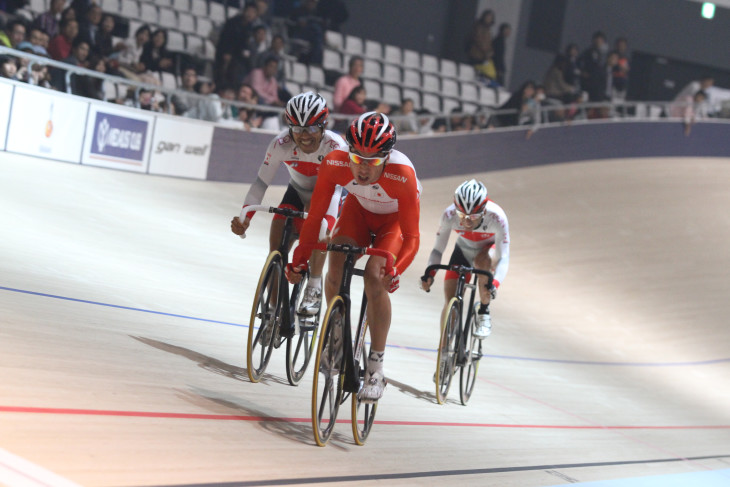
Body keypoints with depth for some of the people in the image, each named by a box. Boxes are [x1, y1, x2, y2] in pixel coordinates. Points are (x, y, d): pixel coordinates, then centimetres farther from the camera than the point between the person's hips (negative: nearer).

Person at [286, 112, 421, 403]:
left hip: (394, 219, -3)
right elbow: (315, 216, -20)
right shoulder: (334, 164, -33)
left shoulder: (402, 176, -40)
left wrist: (395, 271, -49)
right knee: (336, 268, -20)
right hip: (359, 208, 3)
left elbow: (412, 237, -34)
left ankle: (376, 367, -12)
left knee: (375, 276, -23)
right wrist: (300, 258, -25)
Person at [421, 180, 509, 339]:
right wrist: (429, 274, -39)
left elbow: (503, 258, -35)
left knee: (482, 260, -38)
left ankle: (484, 314, -21)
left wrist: (495, 283, -51)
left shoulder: (497, 217, -36)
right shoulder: (449, 215, -31)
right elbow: (438, 249, -22)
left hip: (490, 248, -2)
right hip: (464, 250, 2)